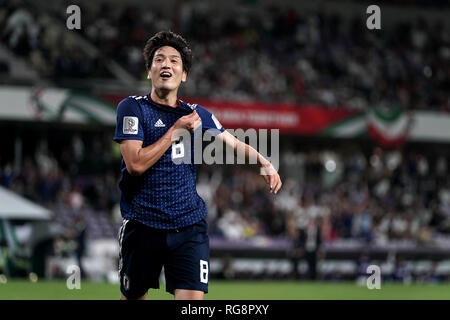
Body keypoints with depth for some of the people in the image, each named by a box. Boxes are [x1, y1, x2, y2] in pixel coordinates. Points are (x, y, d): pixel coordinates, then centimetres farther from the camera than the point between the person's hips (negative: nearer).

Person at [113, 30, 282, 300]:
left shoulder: (197, 114, 9)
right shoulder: (132, 108, -4)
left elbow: (234, 143, 22)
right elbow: (136, 164, -16)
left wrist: (264, 162, 6)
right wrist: (176, 130, -13)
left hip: (189, 226, 2)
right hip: (143, 225, -2)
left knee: (193, 298, -14)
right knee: (133, 297, 9)